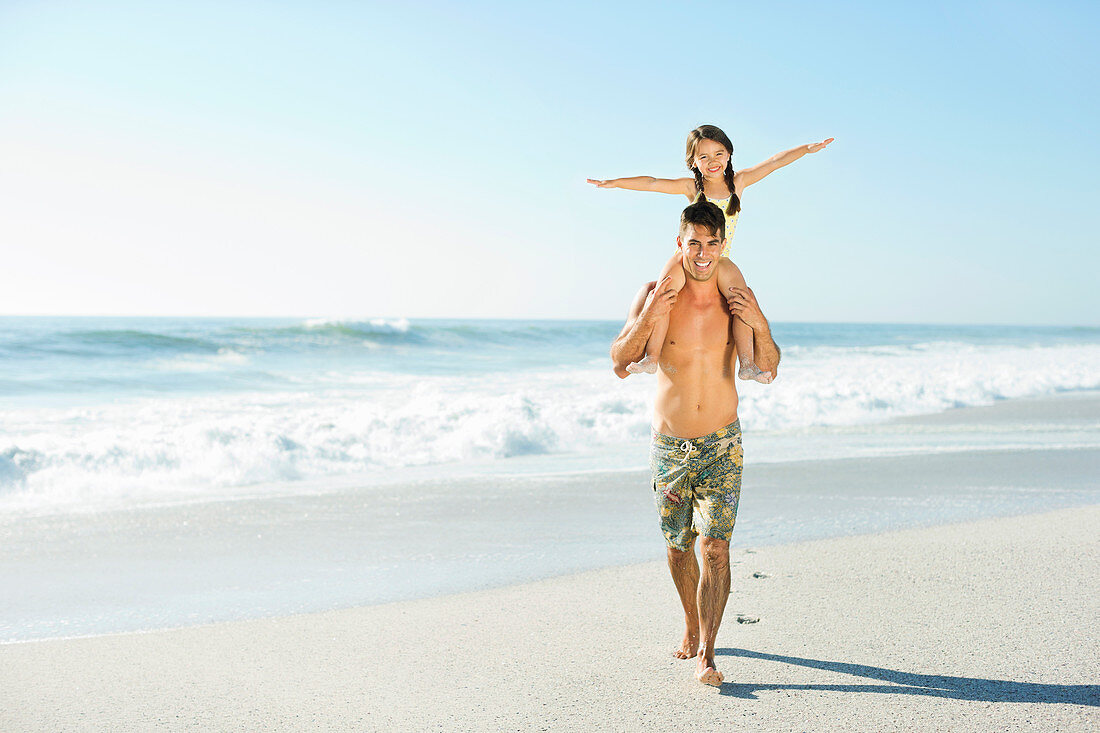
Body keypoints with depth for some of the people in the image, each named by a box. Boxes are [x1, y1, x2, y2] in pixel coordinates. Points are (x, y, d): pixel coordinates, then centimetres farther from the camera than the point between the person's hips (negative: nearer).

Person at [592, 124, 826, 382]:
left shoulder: (739, 182, 6)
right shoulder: (692, 187, 2)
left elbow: (775, 161, 4)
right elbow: (653, 183, -3)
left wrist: (808, 148, -2)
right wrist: (615, 182, -9)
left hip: (720, 261, 2)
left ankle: (747, 363, -13)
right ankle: (651, 358, -20)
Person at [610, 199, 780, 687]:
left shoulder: (737, 296, -4)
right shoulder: (655, 295, -8)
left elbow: (769, 370, -3)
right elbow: (620, 362, -9)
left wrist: (758, 324, -21)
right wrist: (646, 320, -25)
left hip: (722, 444, 0)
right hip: (669, 443, 1)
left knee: (716, 546, -12)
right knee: (678, 546, 14)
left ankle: (705, 654, -8)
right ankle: (692, 627, 37)